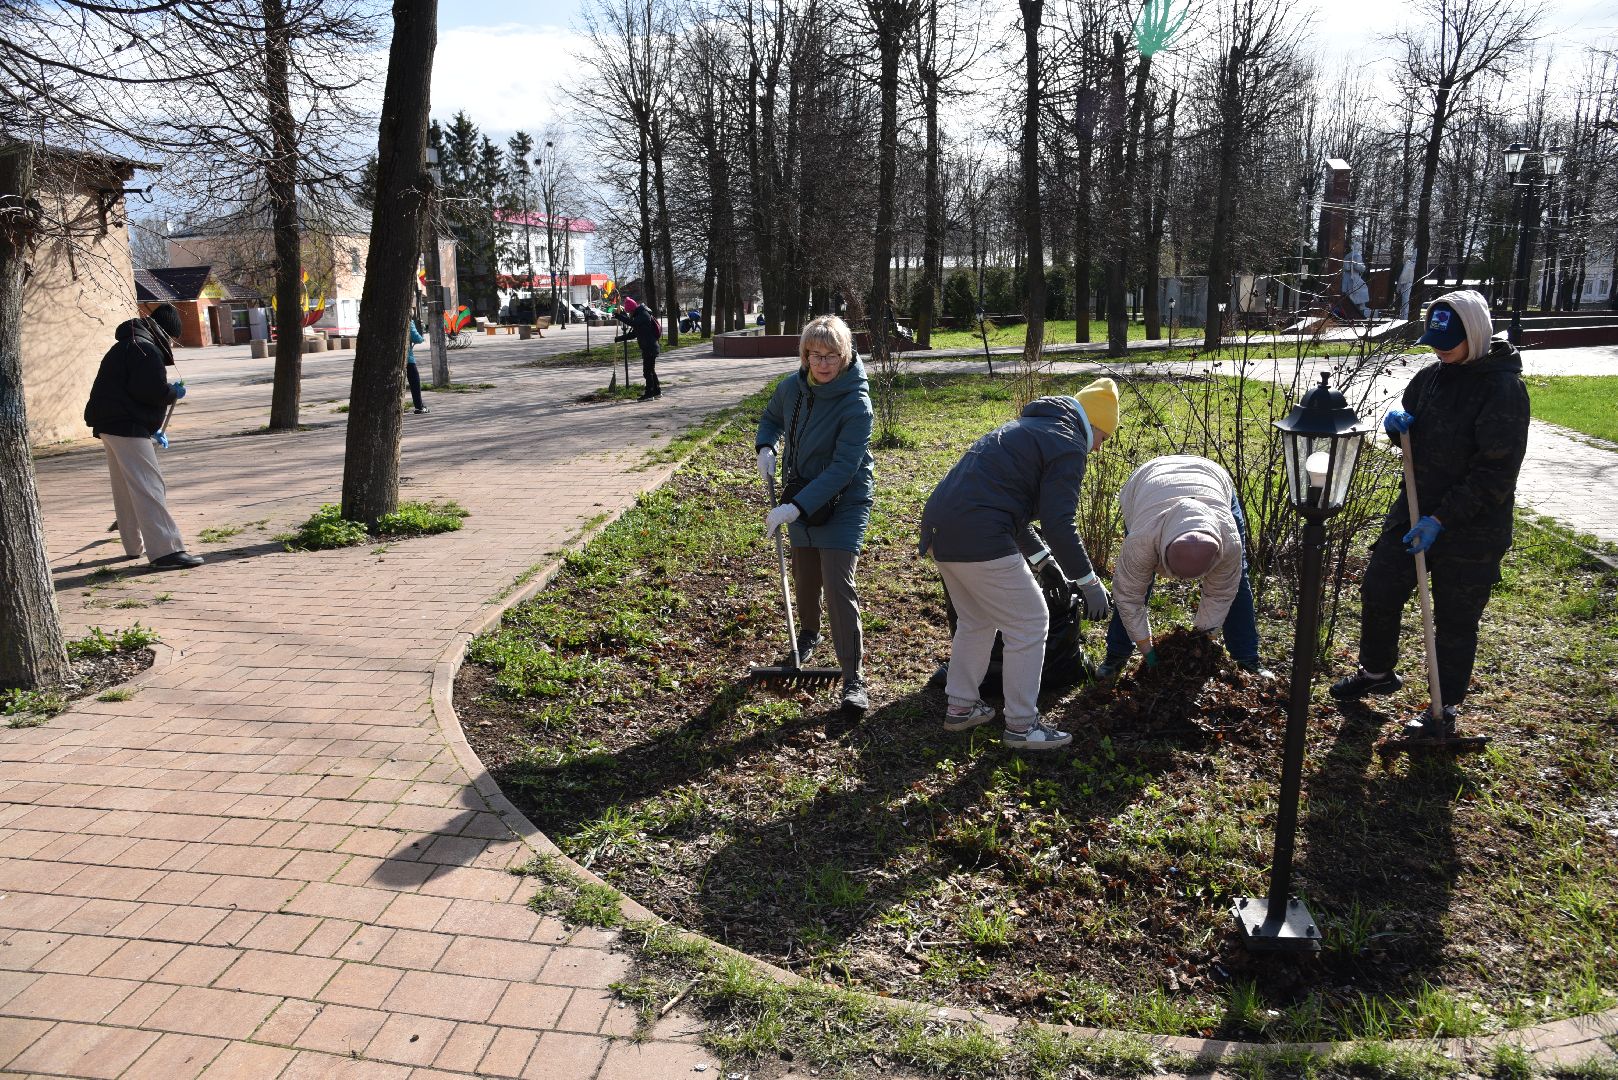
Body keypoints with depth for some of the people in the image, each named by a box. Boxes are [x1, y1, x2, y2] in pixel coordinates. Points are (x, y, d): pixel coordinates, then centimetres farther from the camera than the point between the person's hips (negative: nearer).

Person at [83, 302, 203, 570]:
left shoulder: (127, 346, 23)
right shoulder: (145, 348, -11)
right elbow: (152, 390, -23)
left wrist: (153, 430, 23)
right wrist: (175, 392, -2)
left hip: (109, 425, 11)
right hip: (126, 427, -11)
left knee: (126, 488, 18)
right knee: (148, 487, -14)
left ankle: (135, 546, 28)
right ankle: (165, 551, -20)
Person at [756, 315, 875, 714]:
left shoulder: (856, 404, -25)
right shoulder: (792, 386, -6)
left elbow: (842, 469, -30)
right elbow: (771, 418, 16)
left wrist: (795, 508, -35)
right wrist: (766, 447, -6)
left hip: (843, 504, -6)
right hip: (801, 499, 6)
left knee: (839, 586, -13)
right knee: (805, 577, 19)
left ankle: (854, 678, -8)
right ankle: (809, 632, 48)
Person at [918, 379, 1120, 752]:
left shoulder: (1027, 427, 27)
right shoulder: (1068, 445, -3)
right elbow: (1059, 524, -11)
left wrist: (1045, 561, 32)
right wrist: (1090, 583, -1)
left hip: (940, 529, 10)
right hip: (980, 538, -10)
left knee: (975, 622, 25)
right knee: (1029, 624, 4)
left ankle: (960, 707, 34)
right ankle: (1021, 726, 12)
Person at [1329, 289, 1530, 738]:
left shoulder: (1504, 388, -18)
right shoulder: (1434, 374, 4)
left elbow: (1495, 474, -20)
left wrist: (1440, 520, -24)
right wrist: (1397, 422, -6)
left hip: (1472, 527, -7)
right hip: (1414, 510, 7)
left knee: (1455, 620, 6)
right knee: (1378, 590, 15)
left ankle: (1445, 710, 22)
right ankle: (1376, 672, 38)